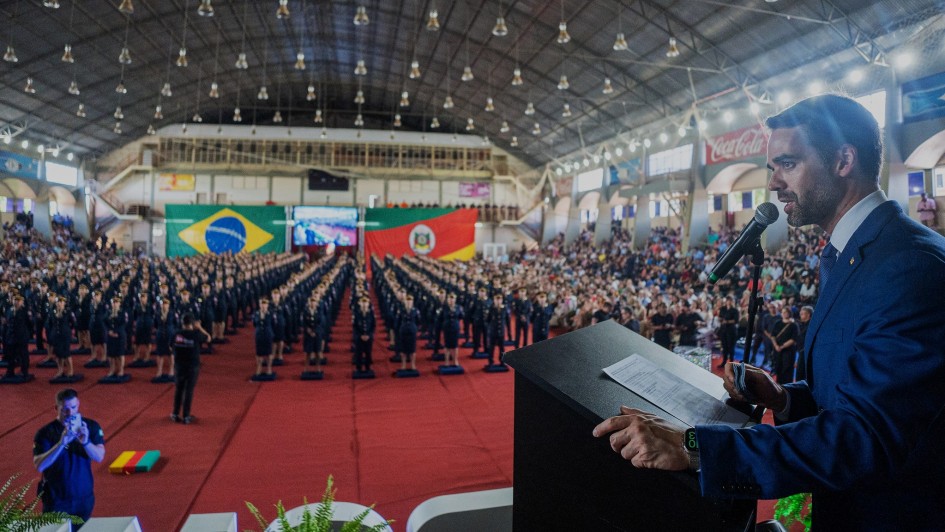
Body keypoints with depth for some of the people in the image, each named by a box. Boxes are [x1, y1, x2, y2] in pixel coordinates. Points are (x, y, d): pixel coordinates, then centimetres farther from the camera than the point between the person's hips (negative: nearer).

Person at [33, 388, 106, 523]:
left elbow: (99, 457, -14)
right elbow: (39, 466, -22)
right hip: (56, 500, -2)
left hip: (84, 498, 2)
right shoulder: (45, 433, -12)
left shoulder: (91, 426, -6)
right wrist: (61, 443, -35)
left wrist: (85, 442, -32)